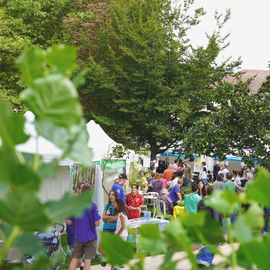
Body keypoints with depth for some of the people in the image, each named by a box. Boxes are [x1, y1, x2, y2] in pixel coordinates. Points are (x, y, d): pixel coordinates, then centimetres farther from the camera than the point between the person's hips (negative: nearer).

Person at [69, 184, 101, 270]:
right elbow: (97, 223, -14)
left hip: (78, 236, 3)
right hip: (90, 237, -3)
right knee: (88, 259, 6)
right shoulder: (92, 205, -14)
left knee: (75, 258, 12)